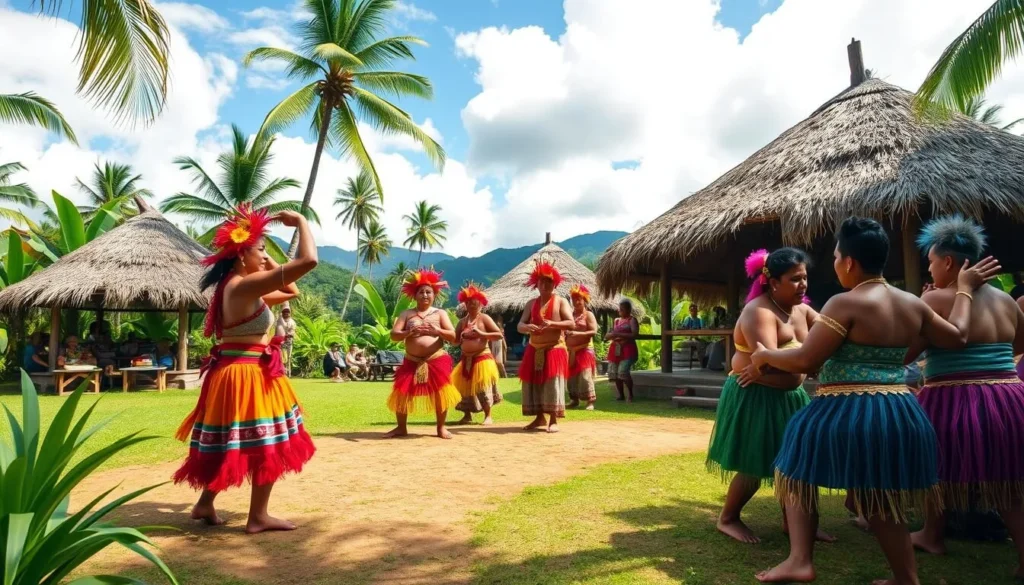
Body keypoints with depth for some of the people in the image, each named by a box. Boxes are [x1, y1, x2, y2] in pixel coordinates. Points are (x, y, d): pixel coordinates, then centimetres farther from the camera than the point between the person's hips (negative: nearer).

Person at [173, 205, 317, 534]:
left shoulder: (235, 286, 11)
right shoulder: (246, 285, -21)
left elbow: (290, 292, 20)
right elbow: (308, 261, -30)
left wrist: (266, 262, 12)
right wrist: (300, 221, -16)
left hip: (231, 372, 10)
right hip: (249, 374, -10)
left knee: (229, 442, 21)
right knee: (268, 444, 4)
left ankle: (205, 504, 33)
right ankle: (258, 517, 14)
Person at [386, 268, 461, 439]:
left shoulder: (440, 313, 5)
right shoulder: (406, 314, 7)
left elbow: (453, 336, -3)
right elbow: (393, 335, -2)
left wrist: (437, 331, -23)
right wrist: (409, 332, -22)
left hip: (437, 361, -1)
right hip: (412, 362, 1)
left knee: (440, 394, -3)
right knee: (402, 394, 0)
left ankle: (441, 427, 15)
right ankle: (401, 428, 19)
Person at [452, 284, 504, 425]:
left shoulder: (484, 318, -5)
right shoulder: (462, 321, 9)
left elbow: (500, 334, -12)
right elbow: (455, 340, 11)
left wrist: (482, 334, -20)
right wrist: (461, 336, -11)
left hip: (482, 358, -5)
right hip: (466, 359, 5)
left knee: (483, 387, -2)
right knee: (464, 387, 8)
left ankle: (488, 416, 9)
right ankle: (467, 415, 21)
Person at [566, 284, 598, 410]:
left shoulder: (588, 315, -3)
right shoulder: (570, 315, 14)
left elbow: (594, 331, -15)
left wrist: (578, 333, -24)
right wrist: (565, 334, 2)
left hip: (584, 350, -6)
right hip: (570, 350, 6)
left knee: (585, 376, -12)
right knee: (571, 376, 9)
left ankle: (590, 402, -8)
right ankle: (574, 400, 20)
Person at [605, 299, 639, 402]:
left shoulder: (632, 320, -1)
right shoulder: (616, 320, 17)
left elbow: (634, 335, -14)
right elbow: (608, 335, 23)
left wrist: (619, 334, -19)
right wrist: (611, 335, -2)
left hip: (627, 349, -7)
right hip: (615, 349, 7)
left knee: (623, 371, -20)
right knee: (614, 373, 3)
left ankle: (631, 394, -3)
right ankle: (621, 395, 15)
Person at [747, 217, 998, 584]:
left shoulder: (846, 304, -15)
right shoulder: (913, 304, 8)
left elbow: (805, 361, -17)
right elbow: (957, 337, 24)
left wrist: (765, 354, 1)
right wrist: (964, 289, 36)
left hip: (847, 414, -7)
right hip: (899, 414, 7)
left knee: (799, 475, 13)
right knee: (880, 501, 20)